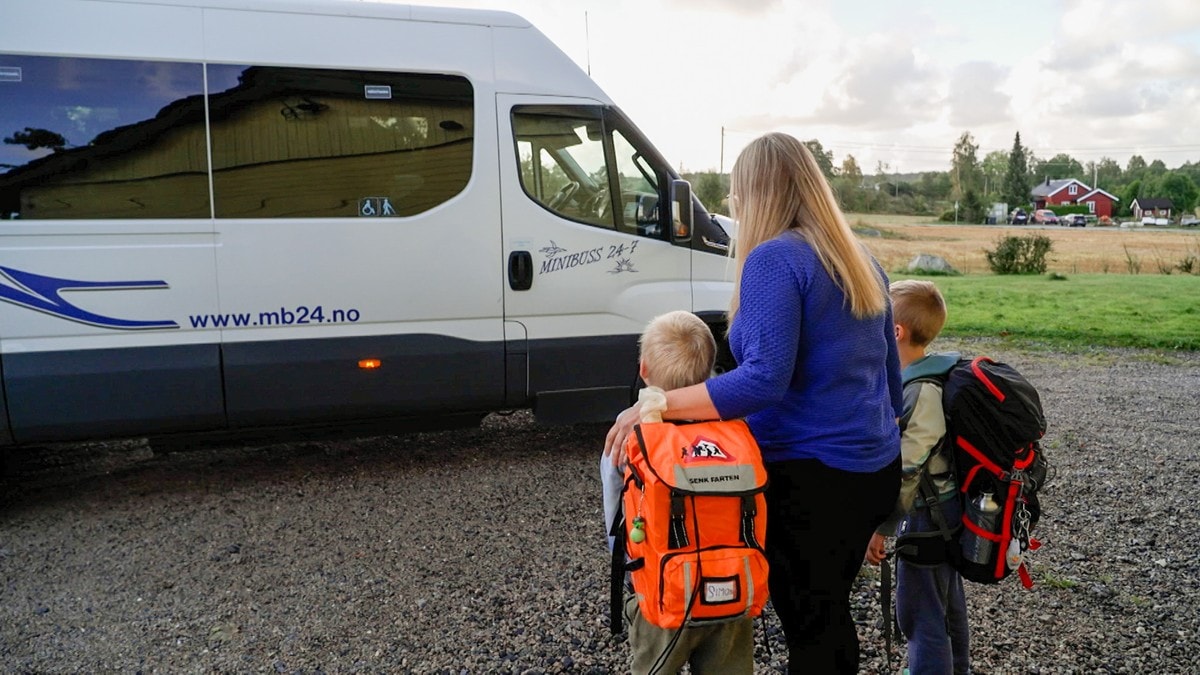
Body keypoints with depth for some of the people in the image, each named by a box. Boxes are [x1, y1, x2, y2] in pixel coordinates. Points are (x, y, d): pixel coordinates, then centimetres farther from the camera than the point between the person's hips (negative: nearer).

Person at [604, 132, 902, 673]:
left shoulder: (774, 259, -15)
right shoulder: (859, 260, 11)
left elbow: (764, 380, -25)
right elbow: (889, 379, 15)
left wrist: (654, 405, -22)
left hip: (810, 477, -8)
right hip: (875, 468, 8)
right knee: (832, 616, 21)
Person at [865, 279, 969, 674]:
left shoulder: (921, 391, -25)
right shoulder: (936, 376, 4)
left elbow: (906, 471, -24)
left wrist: (880, 527, -17)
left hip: (926, 517, -10)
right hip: (947, 508, 10)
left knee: (919, 614, 1)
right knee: (947, 602, 25)